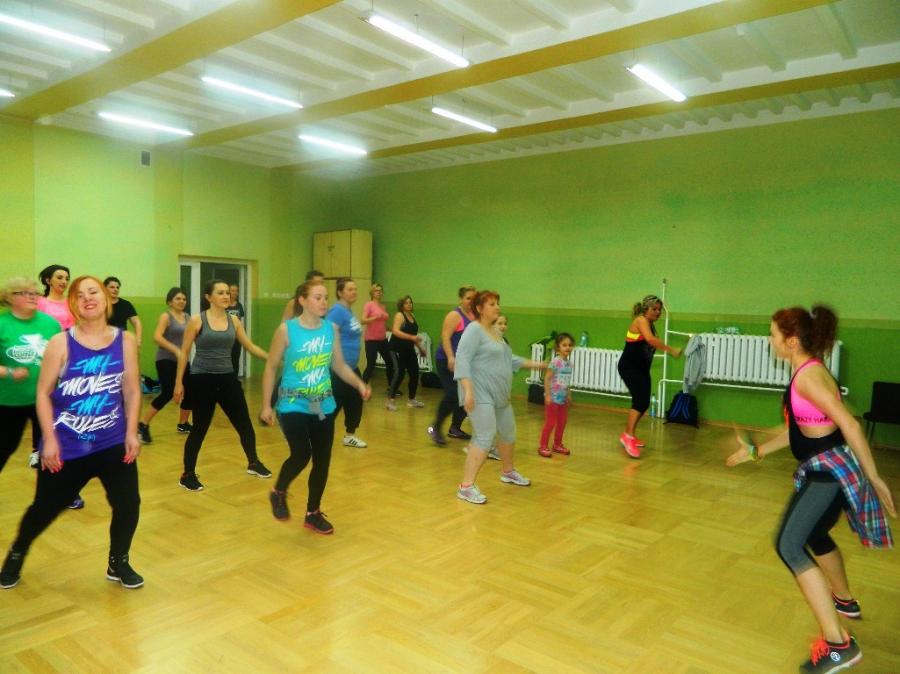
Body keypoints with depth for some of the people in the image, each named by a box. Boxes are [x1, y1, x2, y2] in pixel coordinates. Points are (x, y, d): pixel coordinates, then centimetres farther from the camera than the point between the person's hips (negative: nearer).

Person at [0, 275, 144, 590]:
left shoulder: (125, 341, -3)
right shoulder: (61, 343, -9)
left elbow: (132, 391, 1)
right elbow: (44, 393, -7)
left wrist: (131, 433, -4)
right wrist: (49, 440, -11)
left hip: (113, 443, 2)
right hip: (66, 447, -1)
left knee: (128, 505, -2)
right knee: (45, 508, 12)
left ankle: (118, 564, 23)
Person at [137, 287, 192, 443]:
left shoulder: (187, 317, 11)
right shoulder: (166, 316, -8)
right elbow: (157, 337, -21)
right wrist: (175, 350, -27)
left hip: (182, 360, 7)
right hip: (166, 360, -7)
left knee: (189, 392, 7)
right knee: (167, 394, -18)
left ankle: (182, 424, 27)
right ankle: (142, 425, -6)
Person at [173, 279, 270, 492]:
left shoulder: (234, 321, 4)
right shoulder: (197, 320, -8)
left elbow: (250, 346, 11)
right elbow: (184, 353, -4)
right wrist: (178, 383, -5)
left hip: (227, 378, 5)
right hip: (202, 380, -4)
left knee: (244, 422, 10)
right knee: (199, 428, 1)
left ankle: (253, 463, 31)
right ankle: (187, 475, 18)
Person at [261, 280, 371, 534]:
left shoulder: (331, 329, 1)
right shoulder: (286, 329, -10)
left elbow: (339, 365, 9)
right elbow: (271, 367, -3)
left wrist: (360, 384, -7)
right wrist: (266, 405, -4)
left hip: (323, 406, 4)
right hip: (293, 405, -4)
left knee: (322, 461, 6)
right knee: (302, 454, -17)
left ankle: (313, 513, 27)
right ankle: (279, 493, 16)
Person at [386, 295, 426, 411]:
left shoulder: (412, 315, 12)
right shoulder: (399, 315, -10)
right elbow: (395, 331, -24)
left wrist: (420, 347, 23)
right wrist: (412, 337, -31)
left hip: (409, 349, 8)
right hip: (398, 349, -8)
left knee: (415, 373, 7)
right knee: (400, 373, -14)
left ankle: (412, 399, 21)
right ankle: (390, 400, -4)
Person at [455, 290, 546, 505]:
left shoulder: (494, 332, 16)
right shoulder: (474, 329, -12)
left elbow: (507, 359, 27)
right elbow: (462, 359, -20)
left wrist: (532, 364, 27)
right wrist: (468, 390, -28)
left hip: (499, 395, 9)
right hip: (480, 394, -9)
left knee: (508, 433, 20)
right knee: (485, 437, -15)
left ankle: (508, 472, 41)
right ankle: (466, 486, -10)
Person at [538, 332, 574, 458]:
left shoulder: (569, 363, 6)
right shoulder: (555, 361, -16)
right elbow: (547, 378, -17)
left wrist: (569, 395, 19)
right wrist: (547, 395, -21)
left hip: (563, 398, 7)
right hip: (553, 397, -7)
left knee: (562, 422, 14)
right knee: (550, 422, -2)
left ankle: (557, 444, 30)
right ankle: (543, 446, 10)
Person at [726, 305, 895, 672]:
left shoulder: (809, 376, -21)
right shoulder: (804, 372, 10)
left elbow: (850, 425, -24)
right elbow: (795, 430, 15)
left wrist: (873, 477, -22)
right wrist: (757, 451, 18)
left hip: (830, 470, -11)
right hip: (825, 470, 11)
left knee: (789, 545, -18)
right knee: (814, 535, 30)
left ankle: (837, 645, -15)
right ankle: (844, 600, 54)